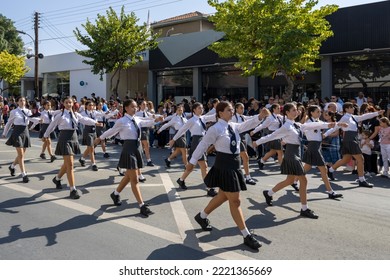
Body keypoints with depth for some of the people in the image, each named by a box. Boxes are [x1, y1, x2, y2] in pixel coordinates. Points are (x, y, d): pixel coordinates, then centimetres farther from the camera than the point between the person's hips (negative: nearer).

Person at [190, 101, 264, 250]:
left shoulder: (233, 126, 8)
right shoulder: (215, 129, -14)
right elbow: (202, 145, -9)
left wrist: (260, 117, -14)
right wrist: (192, 162, -3)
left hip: (234, 165, 9)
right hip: (224, 166, -9)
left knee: (223, 196, 21)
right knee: (235, 201, -1)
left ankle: (202, 216, 42)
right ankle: (246, 236, 9)